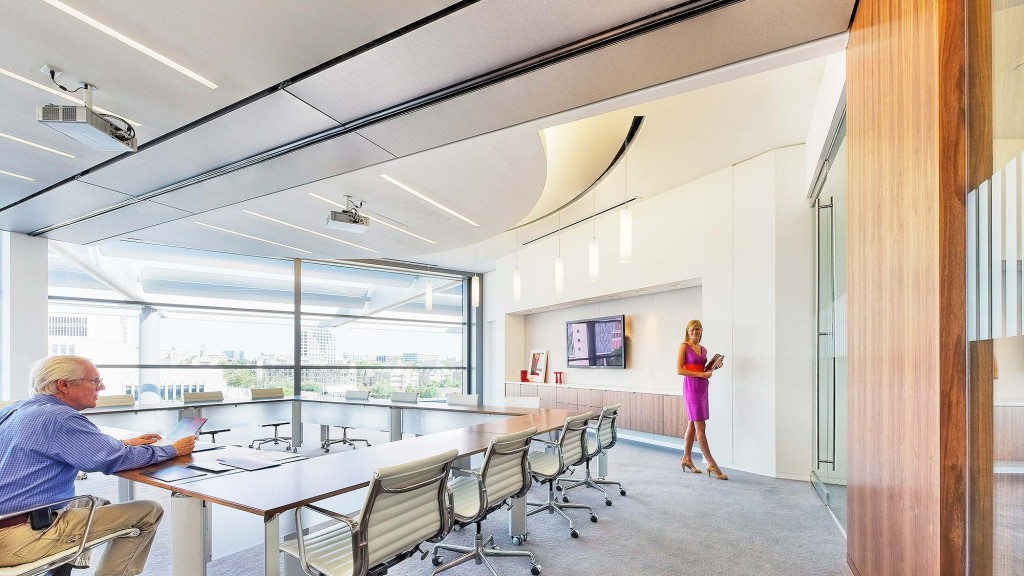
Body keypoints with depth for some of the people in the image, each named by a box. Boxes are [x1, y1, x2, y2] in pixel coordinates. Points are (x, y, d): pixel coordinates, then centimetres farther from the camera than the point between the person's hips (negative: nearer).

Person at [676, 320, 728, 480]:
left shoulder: (703, 349, 14)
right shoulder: (684, 346, -6)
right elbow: (679, 370, -12)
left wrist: (715, 366, 5)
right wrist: (701, 374, -15)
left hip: (703, 387, 7)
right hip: (691, 387, -7)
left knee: (692, 423, 13)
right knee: (700, 427, -5)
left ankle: (686, 458, 23)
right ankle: (712, 464, -1)